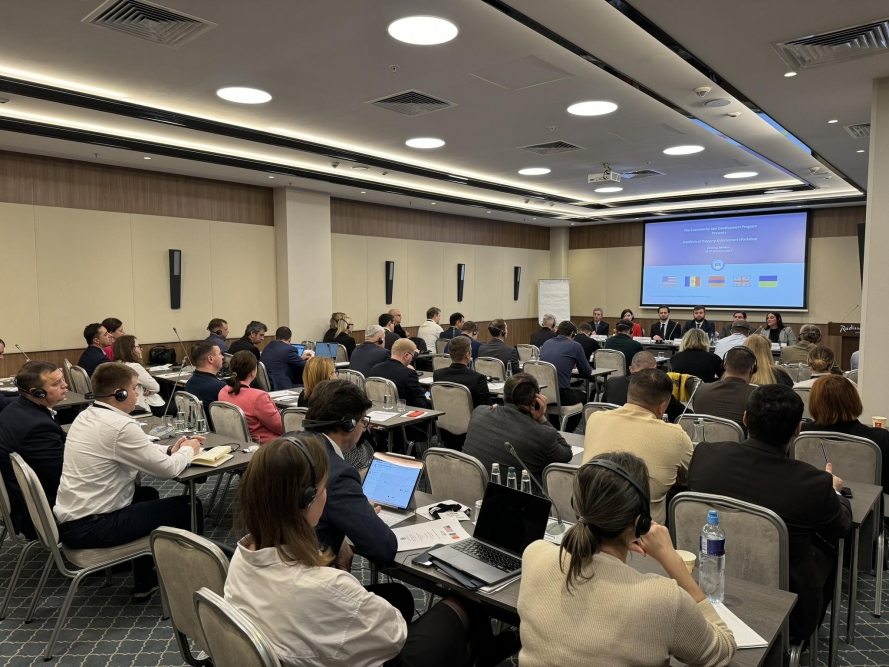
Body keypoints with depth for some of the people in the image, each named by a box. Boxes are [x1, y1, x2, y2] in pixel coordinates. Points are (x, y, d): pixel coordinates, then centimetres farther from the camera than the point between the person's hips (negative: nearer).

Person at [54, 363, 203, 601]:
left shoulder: (86, 416, 6)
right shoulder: (120, 426, -23)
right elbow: (167, 470, -17)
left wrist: (171, 449, 7)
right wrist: (188, 450, 2)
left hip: (68, 520, 10)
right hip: (91, 528, -10)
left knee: (148, 494, 29)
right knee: (188, 506, -1)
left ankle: (145, 582, 33)